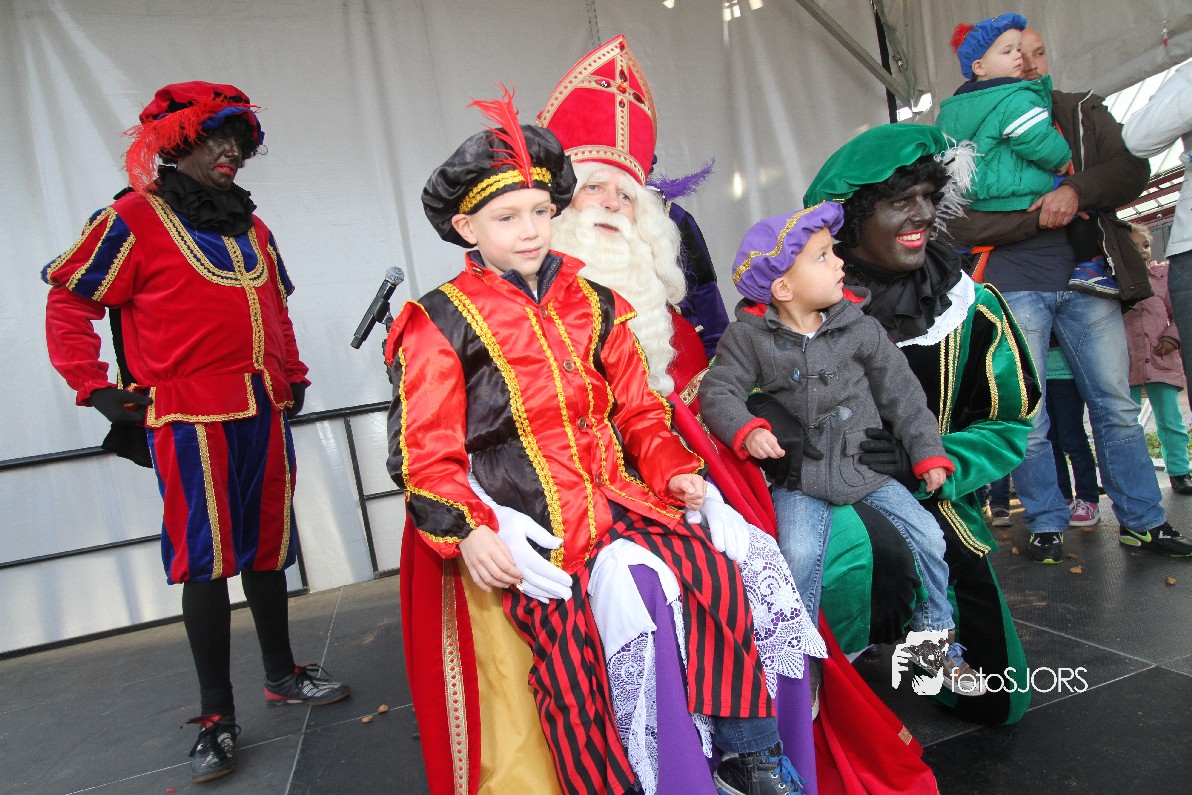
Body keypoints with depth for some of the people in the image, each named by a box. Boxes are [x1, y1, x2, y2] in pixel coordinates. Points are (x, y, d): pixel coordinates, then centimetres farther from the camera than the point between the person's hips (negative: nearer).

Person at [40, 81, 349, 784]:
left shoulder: (251, 226, 19)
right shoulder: (135, 218, -1)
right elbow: (69, 303, -1)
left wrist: (293, 376, 19)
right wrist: (96, 389, -6)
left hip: (264, 411, 6)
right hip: (191, 417, -6)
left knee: (268, 547, 14)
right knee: (206, 560, -2)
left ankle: (283, 674, 29)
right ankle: (217, 715, 11)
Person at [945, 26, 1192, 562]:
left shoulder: (1083, 112, 15)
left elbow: (1134, 168, 3)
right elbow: (960, 223, -8)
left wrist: (1078, 190, -16)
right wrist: (1039, 216, -15)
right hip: (1014, 286, -3)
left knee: (1117, 408, 6)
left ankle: (1142, 521, 19)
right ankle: (1046, 524, 14)